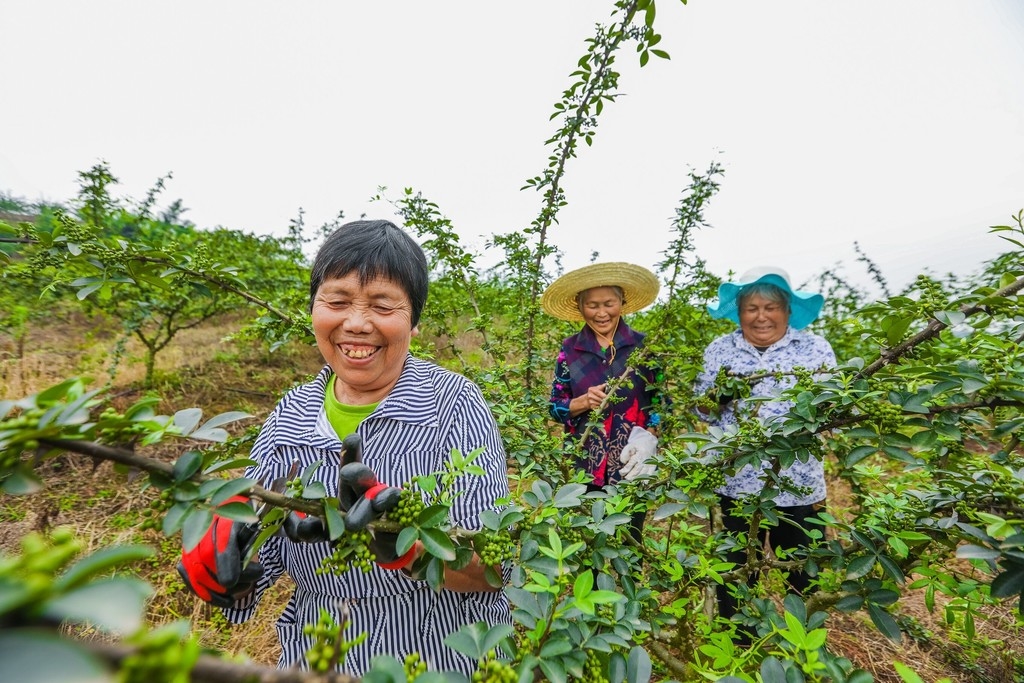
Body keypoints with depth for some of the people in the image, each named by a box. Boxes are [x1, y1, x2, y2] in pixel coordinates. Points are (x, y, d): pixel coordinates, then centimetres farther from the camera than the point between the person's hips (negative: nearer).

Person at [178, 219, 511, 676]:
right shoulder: (288, 418, -9)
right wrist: (222, 563, -25)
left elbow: (495, 568, -24)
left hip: (447, 664, -3)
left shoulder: (454, 405, -22)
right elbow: (258, 558, -4)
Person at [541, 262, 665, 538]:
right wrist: (585, 401, -18)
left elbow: (659, 401, 2)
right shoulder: (570, 348, -3)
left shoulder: (643, 345, -3)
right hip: (584, 465, 0)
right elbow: (555, 407, 0)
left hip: (632, 463, 0)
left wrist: (648, 439, -13)